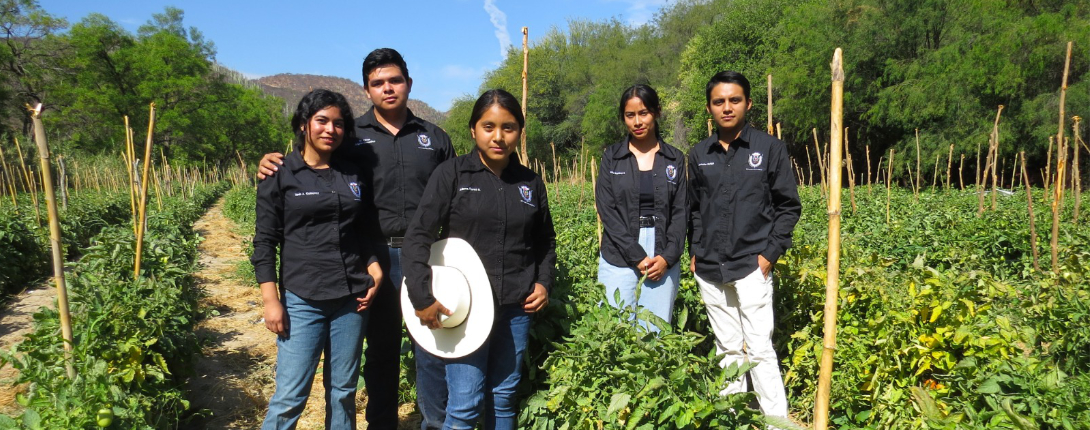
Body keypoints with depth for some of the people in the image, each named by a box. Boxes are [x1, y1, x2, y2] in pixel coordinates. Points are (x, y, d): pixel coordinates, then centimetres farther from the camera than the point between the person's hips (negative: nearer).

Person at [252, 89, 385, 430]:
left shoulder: (353, 175, 11)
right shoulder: (280, 175, 0)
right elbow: (265, 241, -2)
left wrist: (375, 271, 3)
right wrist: (271, 301, -8)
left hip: (351, 300, 4)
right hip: (302, 302, -3)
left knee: (343, 392, 10)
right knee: (290, 396, -3)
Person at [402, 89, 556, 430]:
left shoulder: (531, 183, 7)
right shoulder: (451, 175, -4)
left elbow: (546, 241, 20)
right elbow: (418, 236, -8)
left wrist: (544, 282, 4)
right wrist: (421, 298, -15)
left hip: (516, 307, 4)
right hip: (465, 306, -3)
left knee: (504, 398, 12)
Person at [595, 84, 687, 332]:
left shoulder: (675, 159, 8)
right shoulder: (611, 157, 5)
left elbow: (681, 212, 5)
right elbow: (607, 210, -3)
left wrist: (668, 256, -10)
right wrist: (637, 256, -11)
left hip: (664, 260, 1)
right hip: (619, 258, -1)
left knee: (656, 332, 1)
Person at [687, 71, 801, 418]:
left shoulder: (770, 148, -3)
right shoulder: (699, 154, 7)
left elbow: (789, 206, 0)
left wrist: (771, 253, -7)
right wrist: (695, 251, 7)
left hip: (751, 265, -4)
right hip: (709, 269, 4)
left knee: (759, 348, -4)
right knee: (727, 349, 14)